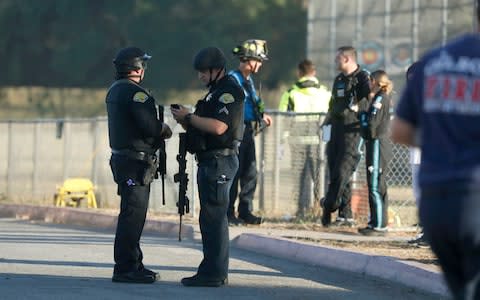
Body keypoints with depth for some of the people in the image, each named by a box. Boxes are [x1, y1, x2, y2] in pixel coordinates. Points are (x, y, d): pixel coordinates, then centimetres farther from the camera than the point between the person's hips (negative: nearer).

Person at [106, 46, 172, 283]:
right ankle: (125, 268, -9)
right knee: (133, 214, -8)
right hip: (136, 162, -10)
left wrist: (158, 129, 9)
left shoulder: (115, 91, 16)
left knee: (133, 214, 16)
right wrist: (165, 129, -2)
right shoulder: (135, 92, -16)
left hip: (121, 157, 10)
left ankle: (133, 265, 22)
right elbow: (150, 125, -22)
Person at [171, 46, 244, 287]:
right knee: (214, 219, 12)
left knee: (212, 217, -11)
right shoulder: (216, 91, 21)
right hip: (209, 161, 11)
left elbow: (218, 127, -24)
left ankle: (212, 273, -12)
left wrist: (190, 117, -14)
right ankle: (217, 272, 16)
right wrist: (185, 121, 6)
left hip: (220, 160, -11)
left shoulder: (229, 92, -12)